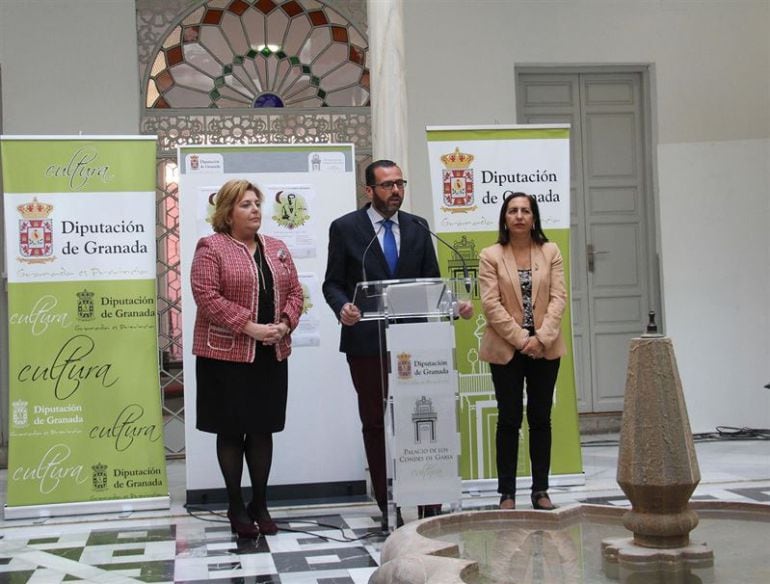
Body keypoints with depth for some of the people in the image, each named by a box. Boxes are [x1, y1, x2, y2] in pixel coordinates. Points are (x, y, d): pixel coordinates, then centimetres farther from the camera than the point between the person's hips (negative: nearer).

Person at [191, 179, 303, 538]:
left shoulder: (277, 250, 13)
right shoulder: (211, 248, -5)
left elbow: (294, 292, 12)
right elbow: (207, 296, -14)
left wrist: (284, 324, -7)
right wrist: (249, 326, -19)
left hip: (271, 354, 5)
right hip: (227, 354, -5)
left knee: (263, 430, 10)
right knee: (231, 431, 4)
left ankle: (260, 505, 20)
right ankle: (236, 507, 16)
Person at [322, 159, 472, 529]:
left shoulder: (417, 228, 11)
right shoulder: (345, 228, 2)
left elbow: (432, 281, 10)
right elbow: (333, 282, 2)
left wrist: (455, 305, -9)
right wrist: (342, 307, -19)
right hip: (367, 342, -2)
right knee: (375, 424, 5)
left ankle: (428, 506, 5)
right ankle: (389, 509, 14)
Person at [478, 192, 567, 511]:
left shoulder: (550, 252, 6)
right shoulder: (490, 256, -1)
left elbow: (558, 298, -1)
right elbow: (491, 304, -8)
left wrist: (541, 338, -12)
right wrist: (521, 340, -13)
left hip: (545, 348, 2)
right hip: (506, 350, -2)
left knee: (541, 418, 7)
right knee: (509, 420, 2)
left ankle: (540, 490, 15)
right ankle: (507, 492, 8)